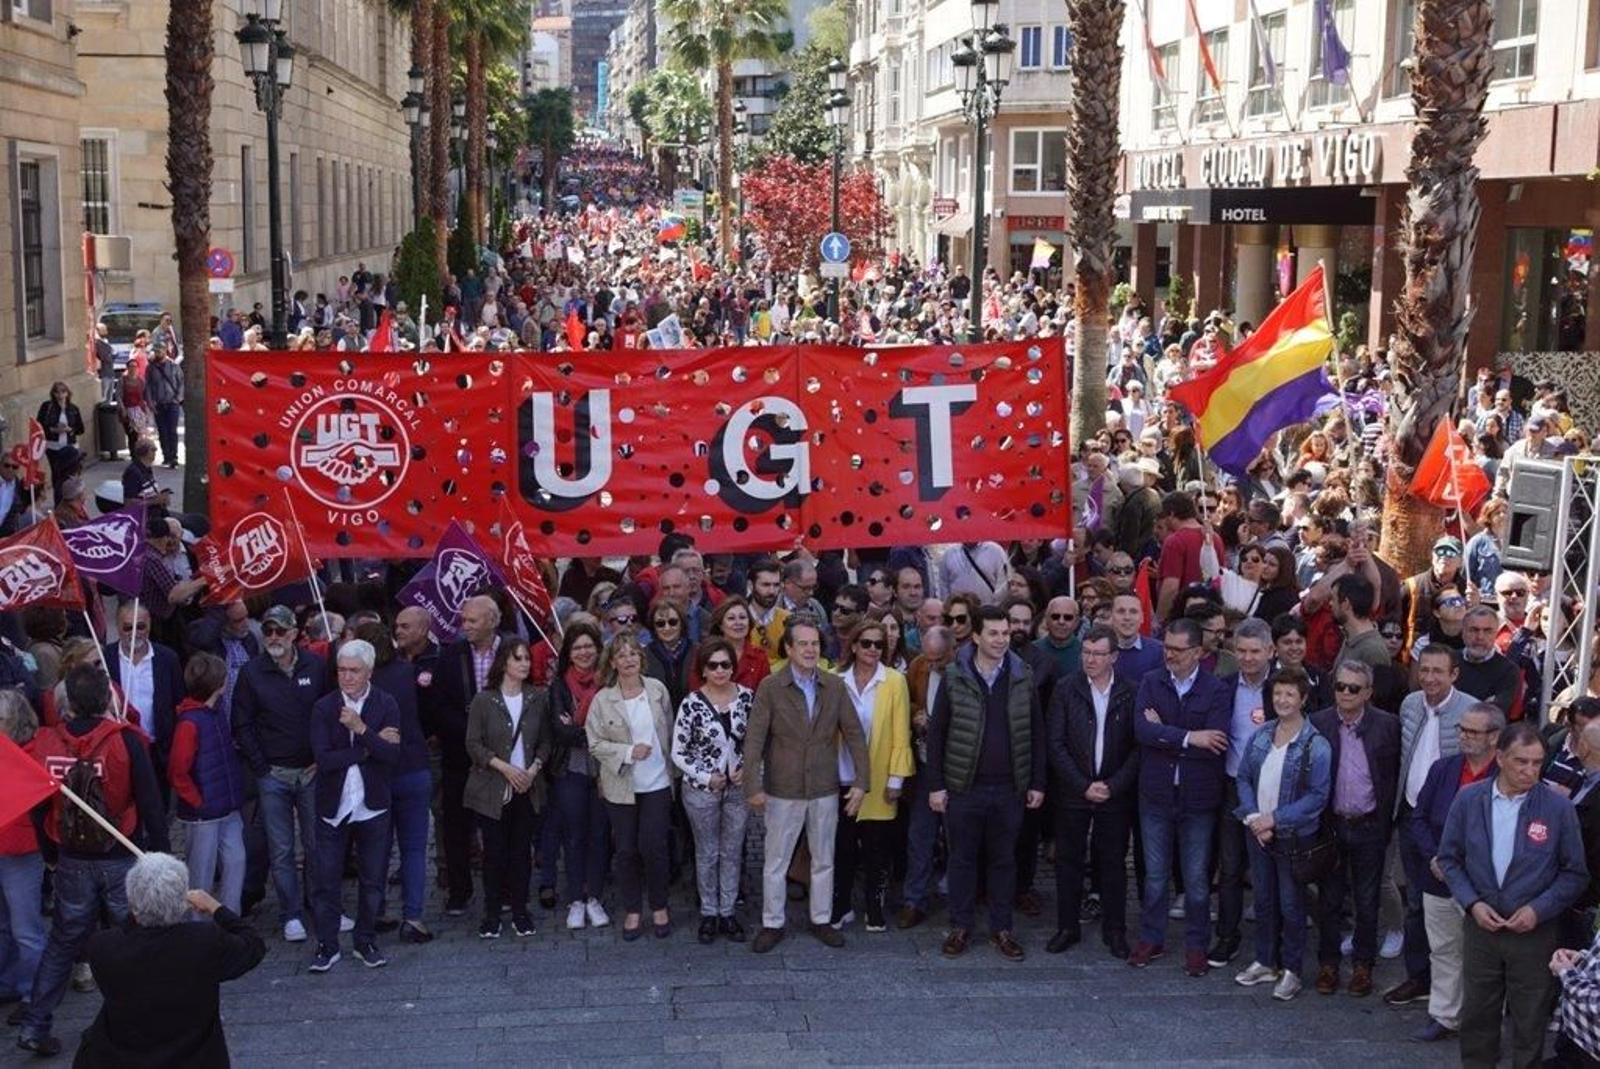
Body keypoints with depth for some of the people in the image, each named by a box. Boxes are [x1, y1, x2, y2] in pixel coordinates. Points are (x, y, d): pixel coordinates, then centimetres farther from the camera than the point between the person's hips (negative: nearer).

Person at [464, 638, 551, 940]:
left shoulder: (539, 698, 3)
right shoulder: (483, 700, -5)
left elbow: (545, 741, 7)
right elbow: (474, 744, -5)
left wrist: (533, 769, -9)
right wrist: (505, 768, -14)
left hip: (527, 787, 2)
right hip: (492, 788, -2)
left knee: (522, 850, 5)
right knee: (494, 851, 2)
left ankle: (520, 912, 15)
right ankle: (491, 915, 11)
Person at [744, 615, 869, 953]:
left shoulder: (834, 686, -1)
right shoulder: (770, 687, -10)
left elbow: (854, 734, 0)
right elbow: (754, 739, -13)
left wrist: (862, 782, -7)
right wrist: (753, 786, -20)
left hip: (825, 789, 3)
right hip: (783, 791, -3)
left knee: (824, 860, 14)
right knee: (775, 862, 8)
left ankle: (821, 921, 29)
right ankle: (772, 924, 22)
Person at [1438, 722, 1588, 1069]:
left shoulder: (1558, 808, -11)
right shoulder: (1469, 799, -5)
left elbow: (1574, 873, -4)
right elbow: (1449, 858, 3)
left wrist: (1538, 909, -14)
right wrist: (1472, 903, -9)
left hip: (1535, 932, -2)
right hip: (1480, 925, 2)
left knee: (1530, 1024, 9)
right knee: (1477, 1014, 15)